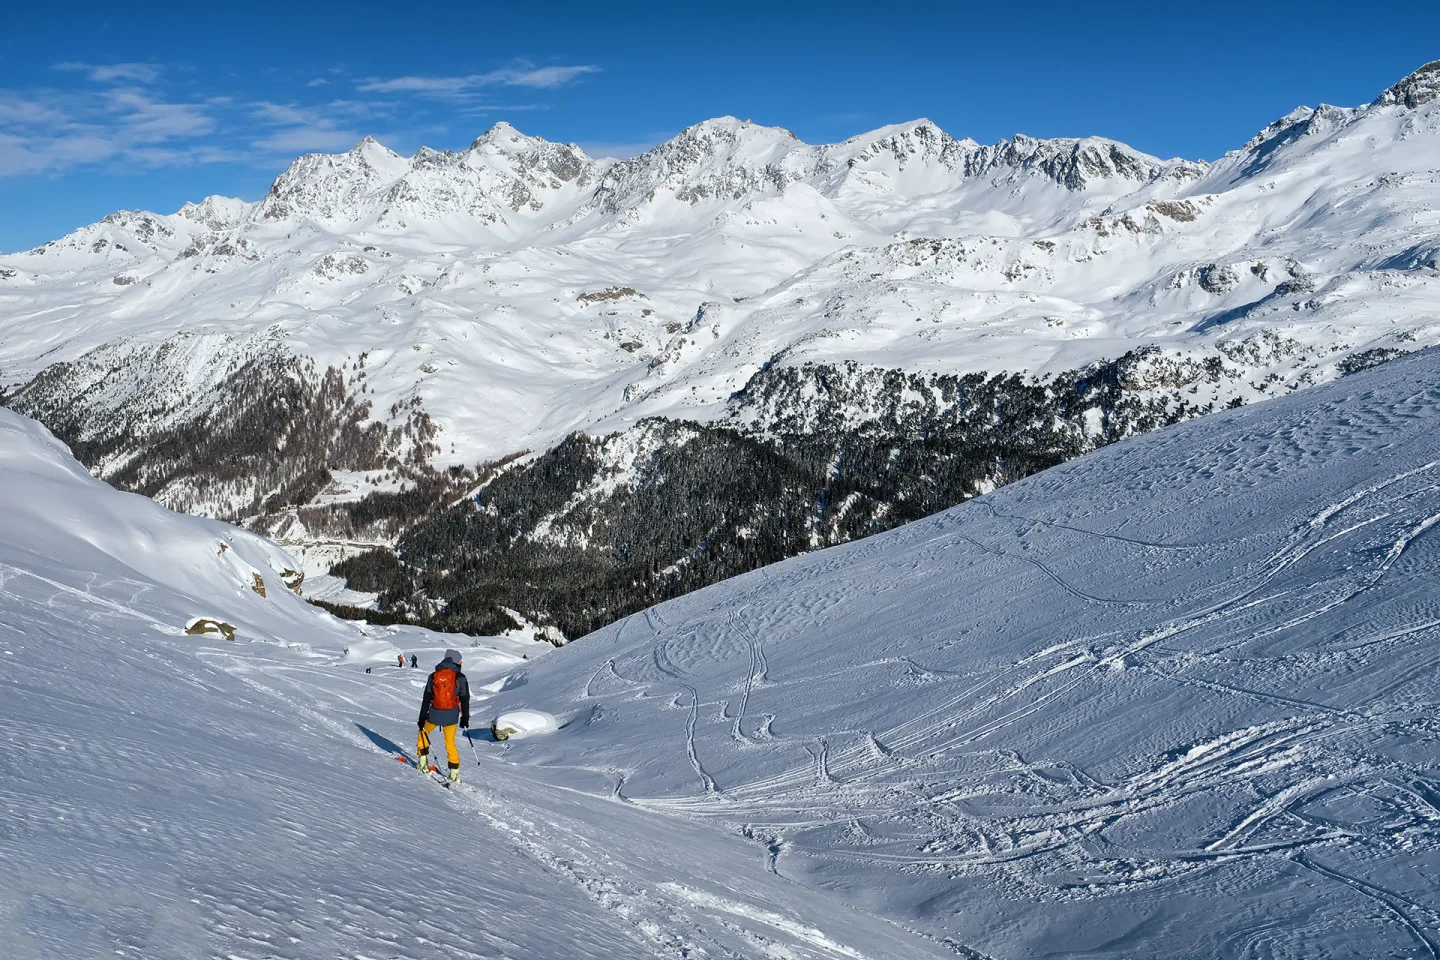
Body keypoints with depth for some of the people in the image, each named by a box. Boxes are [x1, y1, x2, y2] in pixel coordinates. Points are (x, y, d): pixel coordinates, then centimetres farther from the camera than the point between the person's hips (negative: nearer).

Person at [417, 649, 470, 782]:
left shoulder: (433, 676, 1)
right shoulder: (460, 677, -5)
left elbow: (426, 698, 2)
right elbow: (465, 699, -2)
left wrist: (422, 717, 7)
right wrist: (465, 718, 6)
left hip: (434, 714, 0)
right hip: (451, 716, 0)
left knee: (423, 733, 26)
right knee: (450, 743, 14)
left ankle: (424, 763, 20)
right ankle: (454, 772, 14)